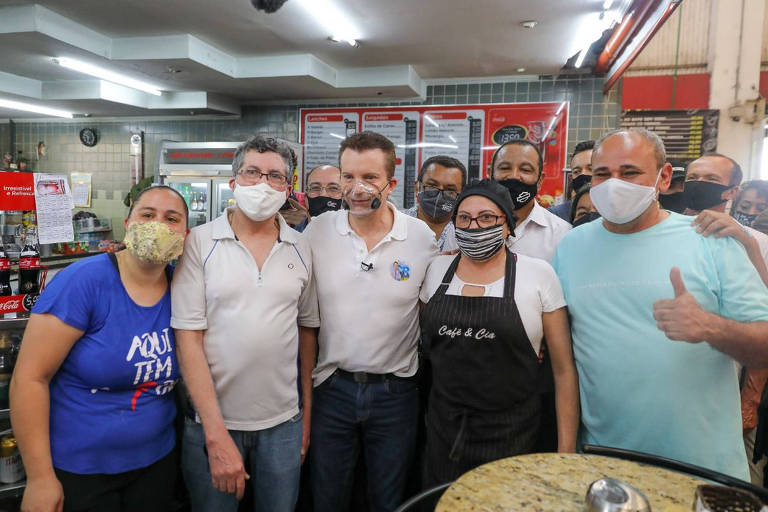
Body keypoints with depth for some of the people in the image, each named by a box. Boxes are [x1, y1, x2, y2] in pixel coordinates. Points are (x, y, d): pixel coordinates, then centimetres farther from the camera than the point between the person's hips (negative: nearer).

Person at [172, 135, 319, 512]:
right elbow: (188, 338, -11)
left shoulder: (300, 249, 2)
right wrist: (216, 435, -14)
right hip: (212, 423, -2)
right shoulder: (200, 243, -8)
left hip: (283, 423, 3)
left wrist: (308, 411, 9)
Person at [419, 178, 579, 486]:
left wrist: (566, 449, -6)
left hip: (511, 437, -3)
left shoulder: (539, 275, -9)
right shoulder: (437, 270, 0)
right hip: (443, 431, 3)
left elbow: (564, 368, -6)